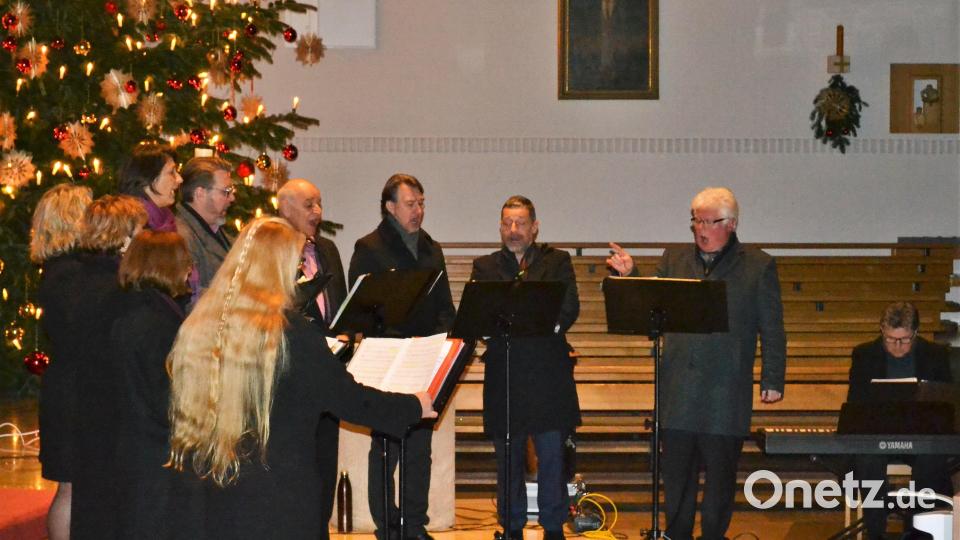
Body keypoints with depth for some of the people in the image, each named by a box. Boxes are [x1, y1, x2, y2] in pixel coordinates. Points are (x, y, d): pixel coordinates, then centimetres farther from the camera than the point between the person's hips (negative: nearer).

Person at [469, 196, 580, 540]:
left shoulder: (557, 262, 10)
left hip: (549, 374, -1)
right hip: (503, 378, 1)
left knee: (552, 457, 0)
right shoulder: (485, 267, 12)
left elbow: (569, 308, -4)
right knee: (507, 457, 7)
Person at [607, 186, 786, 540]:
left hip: (726, 395, -3)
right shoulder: (674, 260, 12)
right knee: (676, 475, 8)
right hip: (678, 392, 3)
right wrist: (629, 276, -10)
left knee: (719, 476, 5)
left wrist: (772, 381, -3)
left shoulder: (758, 266, 3)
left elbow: (772, 329, 2)